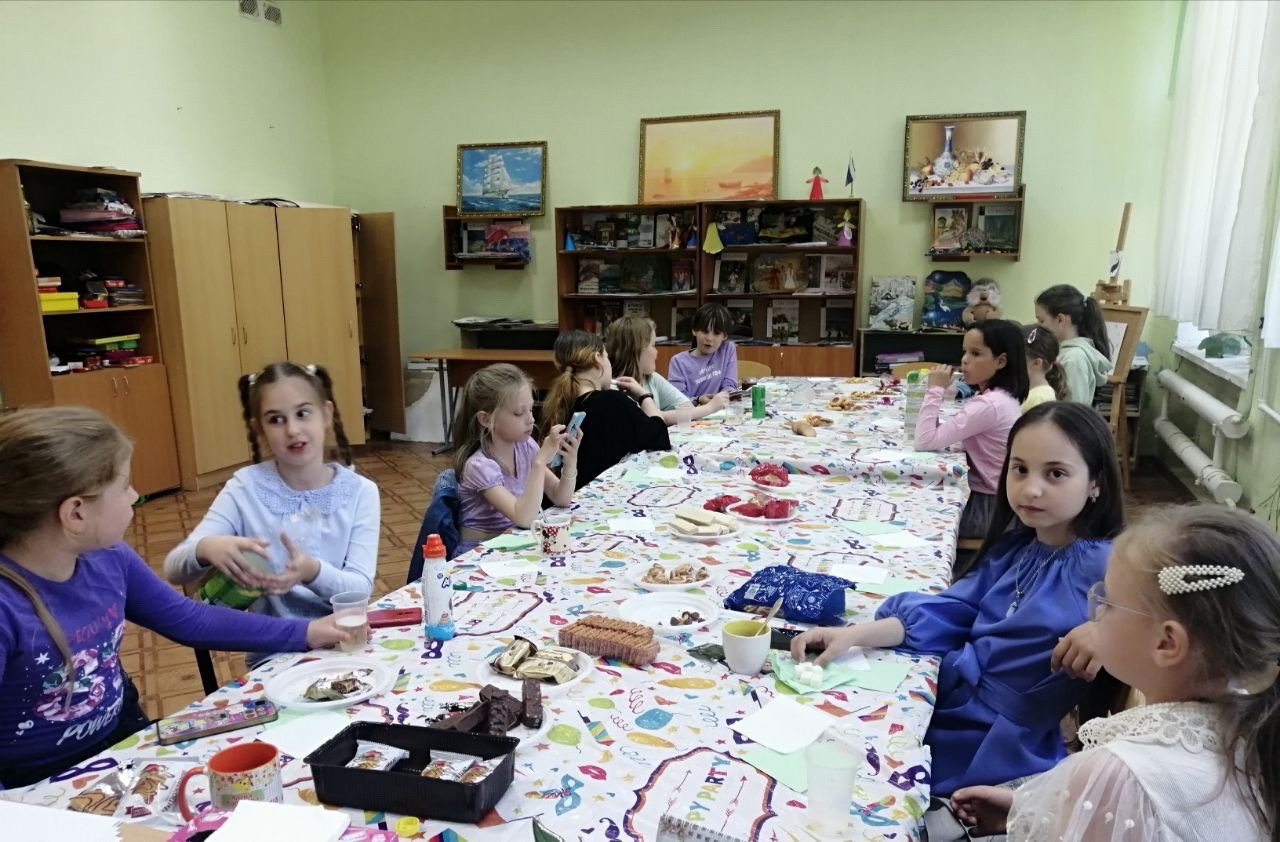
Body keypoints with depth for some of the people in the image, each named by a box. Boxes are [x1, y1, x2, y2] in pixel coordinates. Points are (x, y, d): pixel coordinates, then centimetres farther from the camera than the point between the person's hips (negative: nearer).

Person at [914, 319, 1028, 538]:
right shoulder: (1000, 397, 6)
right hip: (989, 498, 8)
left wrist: (936, 390, -19)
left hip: (987, 506, -8)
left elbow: (925, 442, -26)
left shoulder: (989, 405, -24)